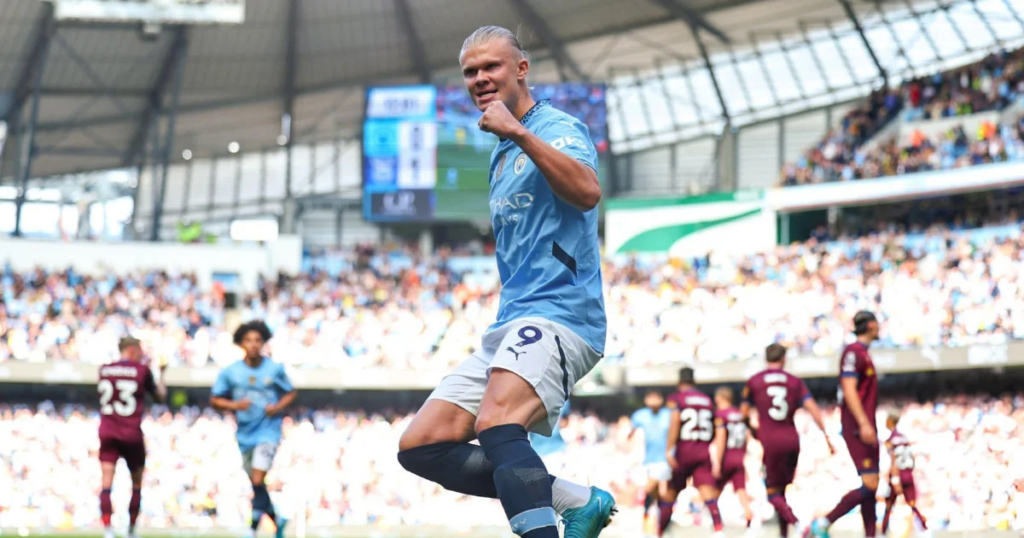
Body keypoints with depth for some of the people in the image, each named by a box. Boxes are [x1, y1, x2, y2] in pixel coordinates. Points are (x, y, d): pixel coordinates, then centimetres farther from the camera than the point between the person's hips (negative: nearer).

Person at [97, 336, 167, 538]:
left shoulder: (104, 370, 6)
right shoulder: (142, 370, -3)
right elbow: (161, 397, 7)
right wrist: (161, 374, 22)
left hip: (107, 432, 2)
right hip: (131, 434, -2)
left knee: (106, 483, -6)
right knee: (137, 483, 16)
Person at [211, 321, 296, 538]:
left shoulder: (275, 369, -4)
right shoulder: (230, 372, -2)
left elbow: (291, 393, 9)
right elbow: (214, 400, 3)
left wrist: (279, 406, -11)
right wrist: (234, 405, -15)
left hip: (268, 432, -3)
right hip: (245, 435, 3)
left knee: (258, 481, -16)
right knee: (256, 484, 13)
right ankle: (277, 520, 36)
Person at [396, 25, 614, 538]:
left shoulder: (558, 128, -3)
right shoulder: (502, 155, 23)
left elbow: (588, 192, -26)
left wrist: (518, 132, -28)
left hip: (556, 314, -10)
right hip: (510, 323, 10)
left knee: (496, 425, -34)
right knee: (420, 446, 0)